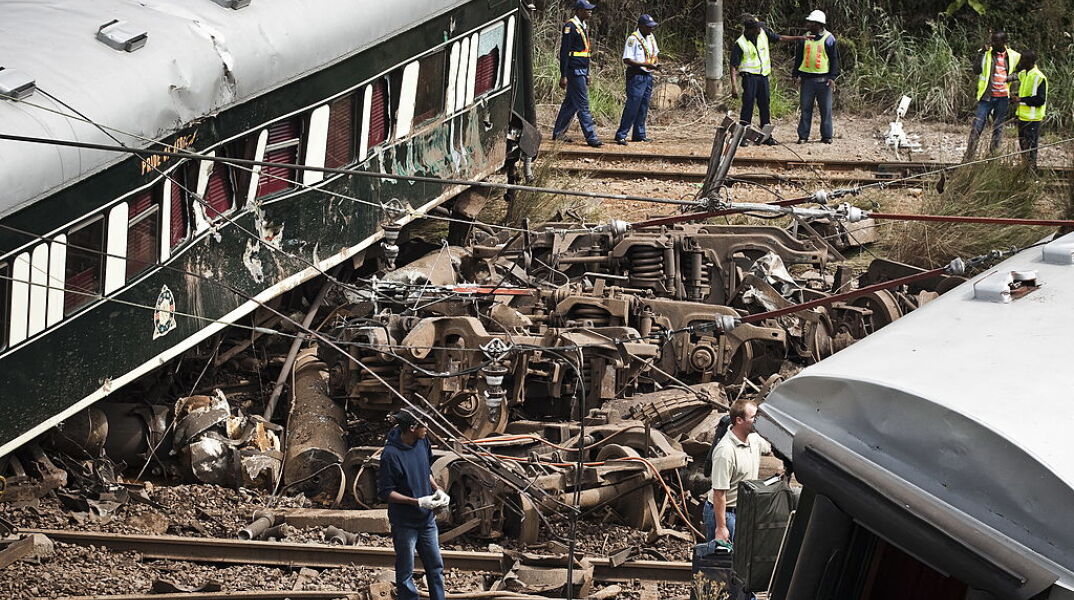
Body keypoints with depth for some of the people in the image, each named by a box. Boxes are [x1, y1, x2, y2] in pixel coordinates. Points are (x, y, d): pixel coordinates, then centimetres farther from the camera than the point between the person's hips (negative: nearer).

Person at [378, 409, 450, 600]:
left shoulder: (422, 443, -3)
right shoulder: (391, 454, -24)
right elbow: (385, 492, -19)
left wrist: (437, 490, -2)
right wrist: (417, 502, -24)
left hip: (427, 519, 7)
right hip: (404, 523, -7)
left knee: (436, 567, 16)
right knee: (405, 573, 8)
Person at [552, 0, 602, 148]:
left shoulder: (584, 27, 17)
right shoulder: (570, 26, -12)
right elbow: (564, 52, -15)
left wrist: (587, 74, 23)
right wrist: (563, 76, -18)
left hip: (582, 71, 10)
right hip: (574, 71, -10)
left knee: (571, 103, 13)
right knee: (583, 104, -9)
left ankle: (558, 133, 20)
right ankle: (591, 137, -10)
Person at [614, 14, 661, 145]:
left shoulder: (651, 37, 12)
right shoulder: (633, 39, -13)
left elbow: (656, 53, 26)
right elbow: (626, 60, -19)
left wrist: (656, 63, 3)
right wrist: (645, 64, -23)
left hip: (648, 76, 8)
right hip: (636, 75, -8)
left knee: (643, 107, 11)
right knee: (632, 106, -11)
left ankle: (639, 134, 19)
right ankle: (621, 135, -9)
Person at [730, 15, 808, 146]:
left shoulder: (763, 33, 3)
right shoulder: (740, 44, -11)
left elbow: (780, 38, 16)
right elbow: (734, 66, -10)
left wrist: (798, 38, 8)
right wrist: (734, 86, -17)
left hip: (763, 76, 6)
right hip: (750, 76, -5)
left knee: (765, 105, 9)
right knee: (748, 105, -11)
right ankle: (742, 136, -8)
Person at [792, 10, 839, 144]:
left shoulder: (829, 38, -1)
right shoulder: (805, 38, 9)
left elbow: (834, 59, 1)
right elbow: (798, 57, 14)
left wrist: (832, 77, -8)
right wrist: (797, 75, 5)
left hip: (823, 79, -3)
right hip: (807, 78, 3)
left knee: (826, 108, 1)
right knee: (806, 108, 3)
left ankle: (827, 135, 7)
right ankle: (803, 135, 7)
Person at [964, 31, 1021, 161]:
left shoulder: (1013, 56, 3)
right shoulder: (986, 53, -4)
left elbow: (1020, 71, 18)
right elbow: (977, 70, -16)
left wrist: (1012, 76, -5)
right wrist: (983, 52, -23)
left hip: (1003, 98, 2)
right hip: (987, 96, -2)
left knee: (998, 129, 10)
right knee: (977, 128, -7)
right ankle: (967, 159, -6)